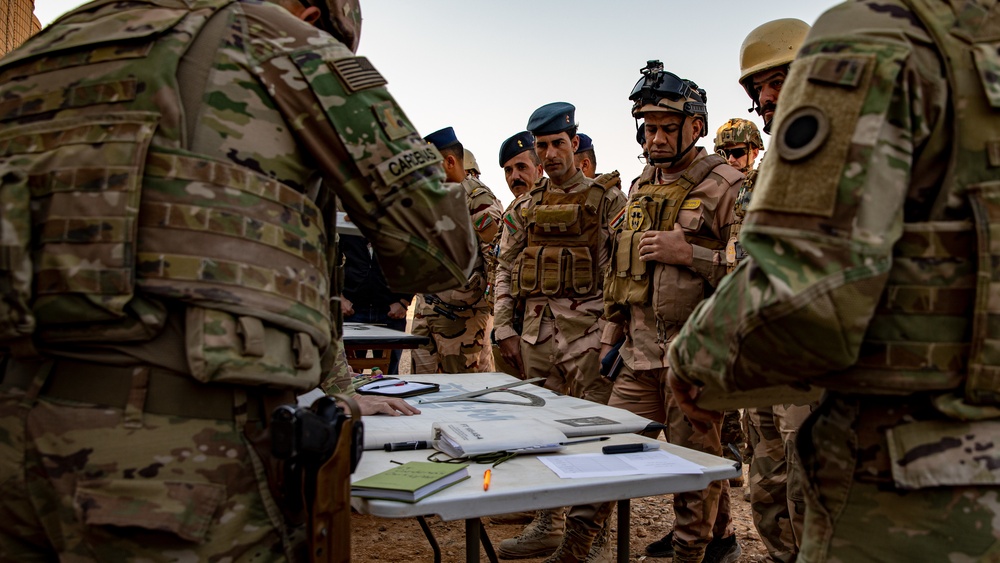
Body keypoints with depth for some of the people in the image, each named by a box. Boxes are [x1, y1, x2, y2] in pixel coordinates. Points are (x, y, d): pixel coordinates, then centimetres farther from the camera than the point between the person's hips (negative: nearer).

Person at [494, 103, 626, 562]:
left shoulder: (607, 200, 0)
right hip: (536, 331, 5)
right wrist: (504, 328, 6)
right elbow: (505, 269, 14)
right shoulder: (524, 207, 14)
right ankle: (548, 525, 26)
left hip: (588, 331, -5)